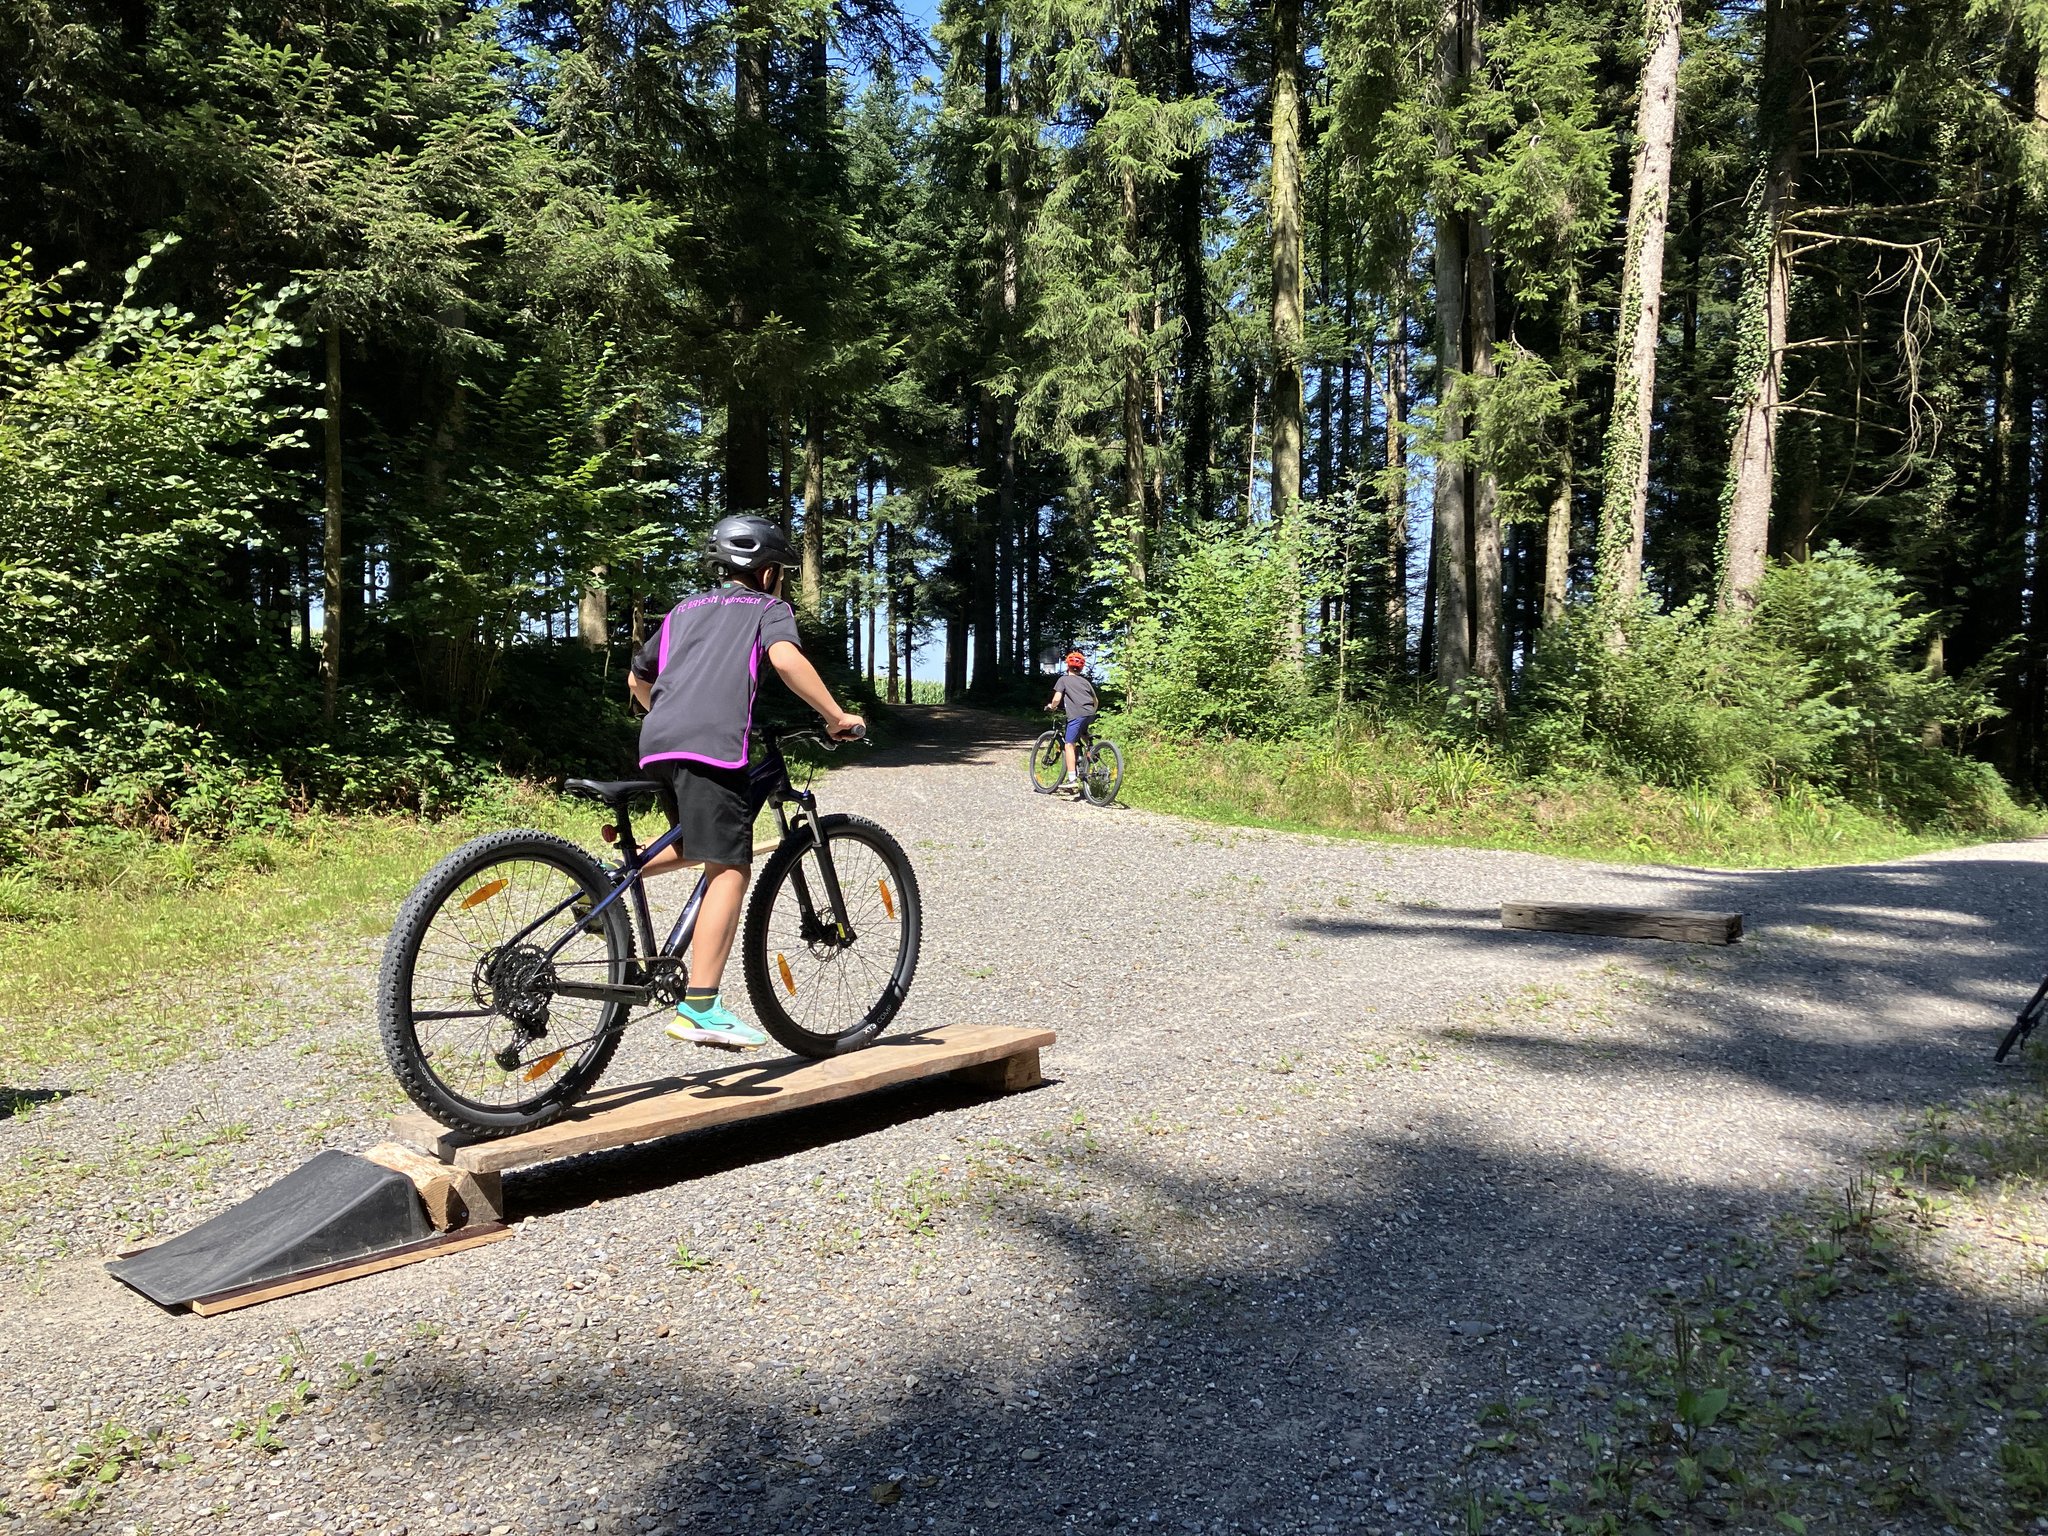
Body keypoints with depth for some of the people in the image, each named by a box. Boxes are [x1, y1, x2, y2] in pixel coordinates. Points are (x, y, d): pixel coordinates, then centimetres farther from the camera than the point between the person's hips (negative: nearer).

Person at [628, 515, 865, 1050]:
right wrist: (837, 717, -4)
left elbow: (638, 680, 37)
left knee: (701, 842, 30)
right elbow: (784, 658, -8)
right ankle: (699, 1009, -16)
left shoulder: (686, 609, 32)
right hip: (712, 743, -7)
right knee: (729, 869, -9)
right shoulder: (768, 608, 15)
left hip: (658, 743, 7)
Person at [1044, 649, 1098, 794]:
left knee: (1069, 745, -7)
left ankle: (1072, 779, -17)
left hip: (1077, 715, -6)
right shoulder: (1085, 681, 26)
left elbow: (1057, 699, -2)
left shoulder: (1063, 679, 10)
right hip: (1090, 715, 6)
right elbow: (1095, 701, 26)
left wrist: (1051, 706, 17)